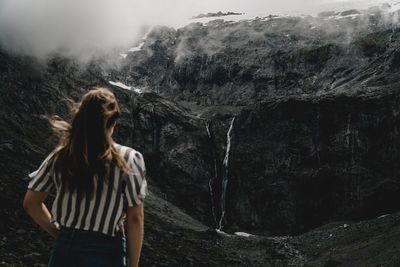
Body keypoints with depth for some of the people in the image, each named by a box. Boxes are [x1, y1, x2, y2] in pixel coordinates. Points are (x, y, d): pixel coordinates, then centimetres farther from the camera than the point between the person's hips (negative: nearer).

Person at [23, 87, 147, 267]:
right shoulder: (128, 159, -12)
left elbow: (31, 203, 7)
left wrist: (62, 234, 12)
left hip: (64, 251, 3)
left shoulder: (60, 156, -1)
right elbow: (135, 219, -10)